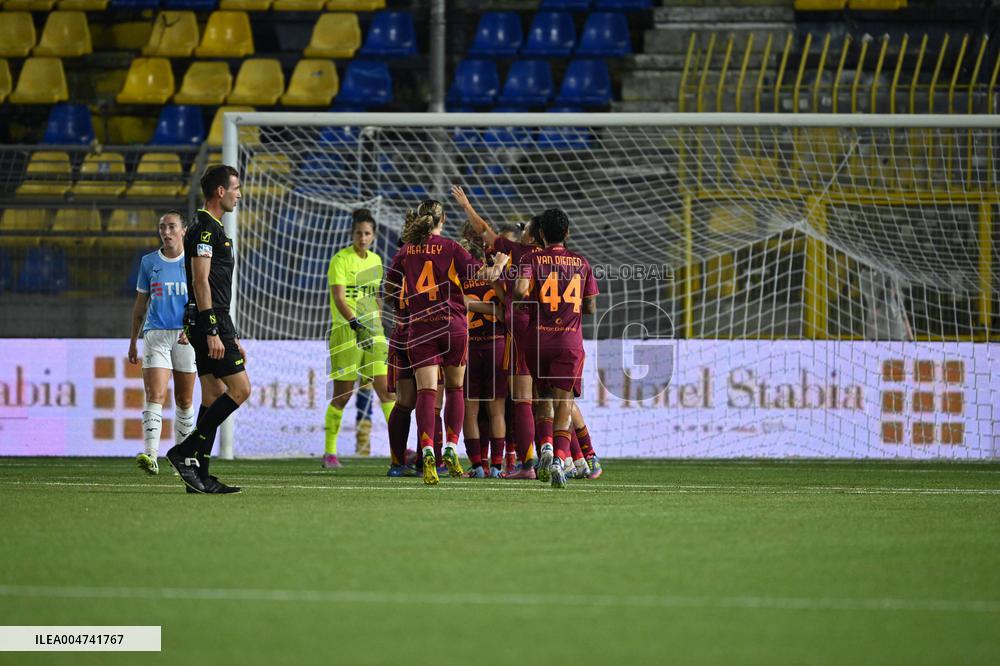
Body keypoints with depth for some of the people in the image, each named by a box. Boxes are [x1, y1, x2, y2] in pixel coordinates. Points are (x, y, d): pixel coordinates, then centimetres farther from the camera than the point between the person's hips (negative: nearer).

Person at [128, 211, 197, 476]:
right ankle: (150, 456, -27)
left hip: (186, 337, 0)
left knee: (184, 401, 8)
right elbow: (140, 305, 16)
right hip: (155, 335, 0)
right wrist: (133, 342, 16)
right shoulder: (149, 262, 8)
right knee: (155, 396, -15)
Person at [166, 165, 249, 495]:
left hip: (214, 322, 10)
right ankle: (185, 451, -12)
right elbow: (200, 281, -18)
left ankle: (200, 475, 4)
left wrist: (232, 338, 25)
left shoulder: (212, 228, 22)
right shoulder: (205, 227, -10)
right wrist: (212, 332, -22)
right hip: (209, 321, -10)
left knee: (214, 398, 7)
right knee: (240, 389, -12)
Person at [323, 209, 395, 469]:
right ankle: (329, 452, 8)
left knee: (386, 389, -2)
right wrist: (356, 324, -31)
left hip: (372, 331, 6)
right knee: (342, 395, -2)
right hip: (346, 331, -6)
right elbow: (338, 298, -18)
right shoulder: (341, 260, -8)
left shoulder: (375, 260, 13)